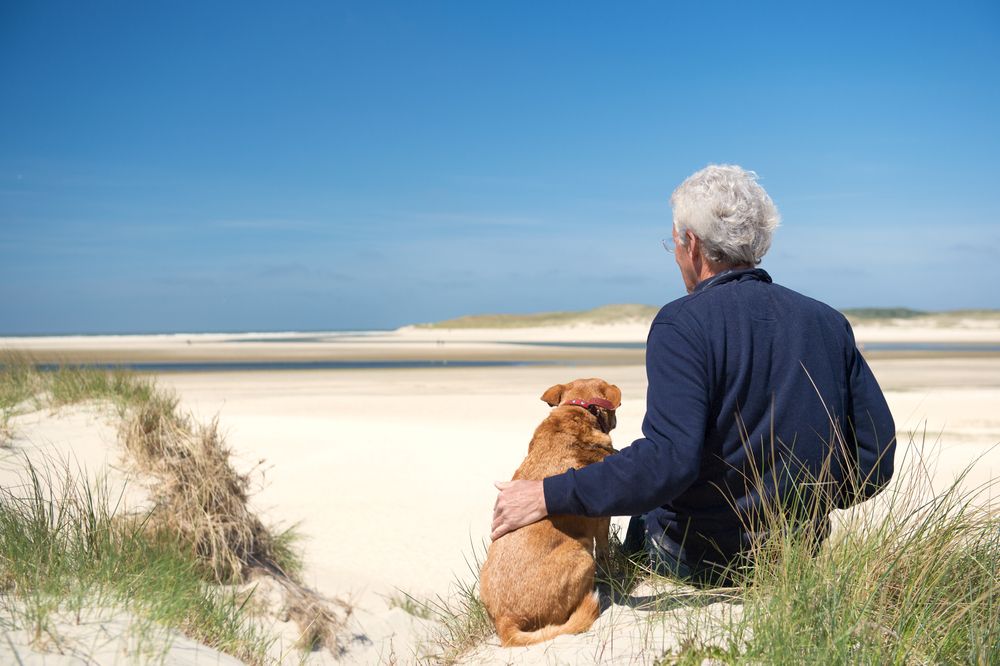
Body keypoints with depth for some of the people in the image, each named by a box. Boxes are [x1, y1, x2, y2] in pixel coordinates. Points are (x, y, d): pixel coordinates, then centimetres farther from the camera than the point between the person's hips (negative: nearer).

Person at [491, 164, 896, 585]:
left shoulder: (682, 325, -17)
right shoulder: (829, 323, 0)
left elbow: (667, 461, -29)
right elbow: (877, 456, 1)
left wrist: (550, 496, -23)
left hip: (703, 562, -6)